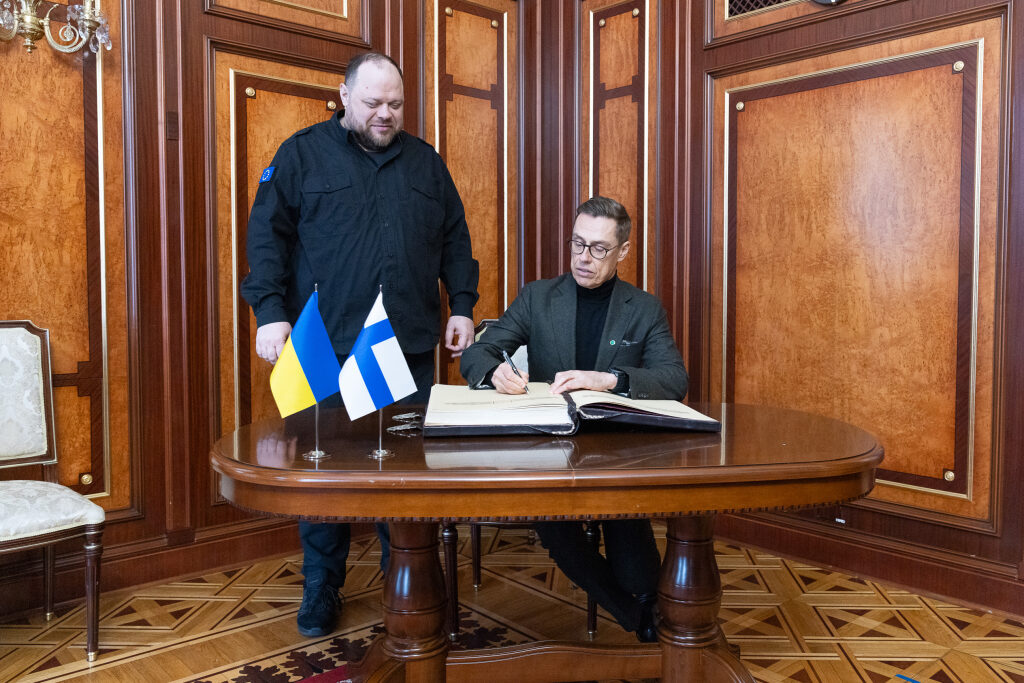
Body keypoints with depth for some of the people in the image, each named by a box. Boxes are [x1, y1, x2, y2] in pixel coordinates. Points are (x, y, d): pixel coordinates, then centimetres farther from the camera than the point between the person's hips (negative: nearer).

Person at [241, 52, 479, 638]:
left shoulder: (425, 162, 15)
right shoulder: (303, 154, 5)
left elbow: (455, 241, 16)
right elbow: (267, 235, 0)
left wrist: (462, 306, 6)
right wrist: (271, 312, -10)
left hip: (410, 349, 3)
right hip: (326, 348, -2)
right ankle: (321, 592, 22)